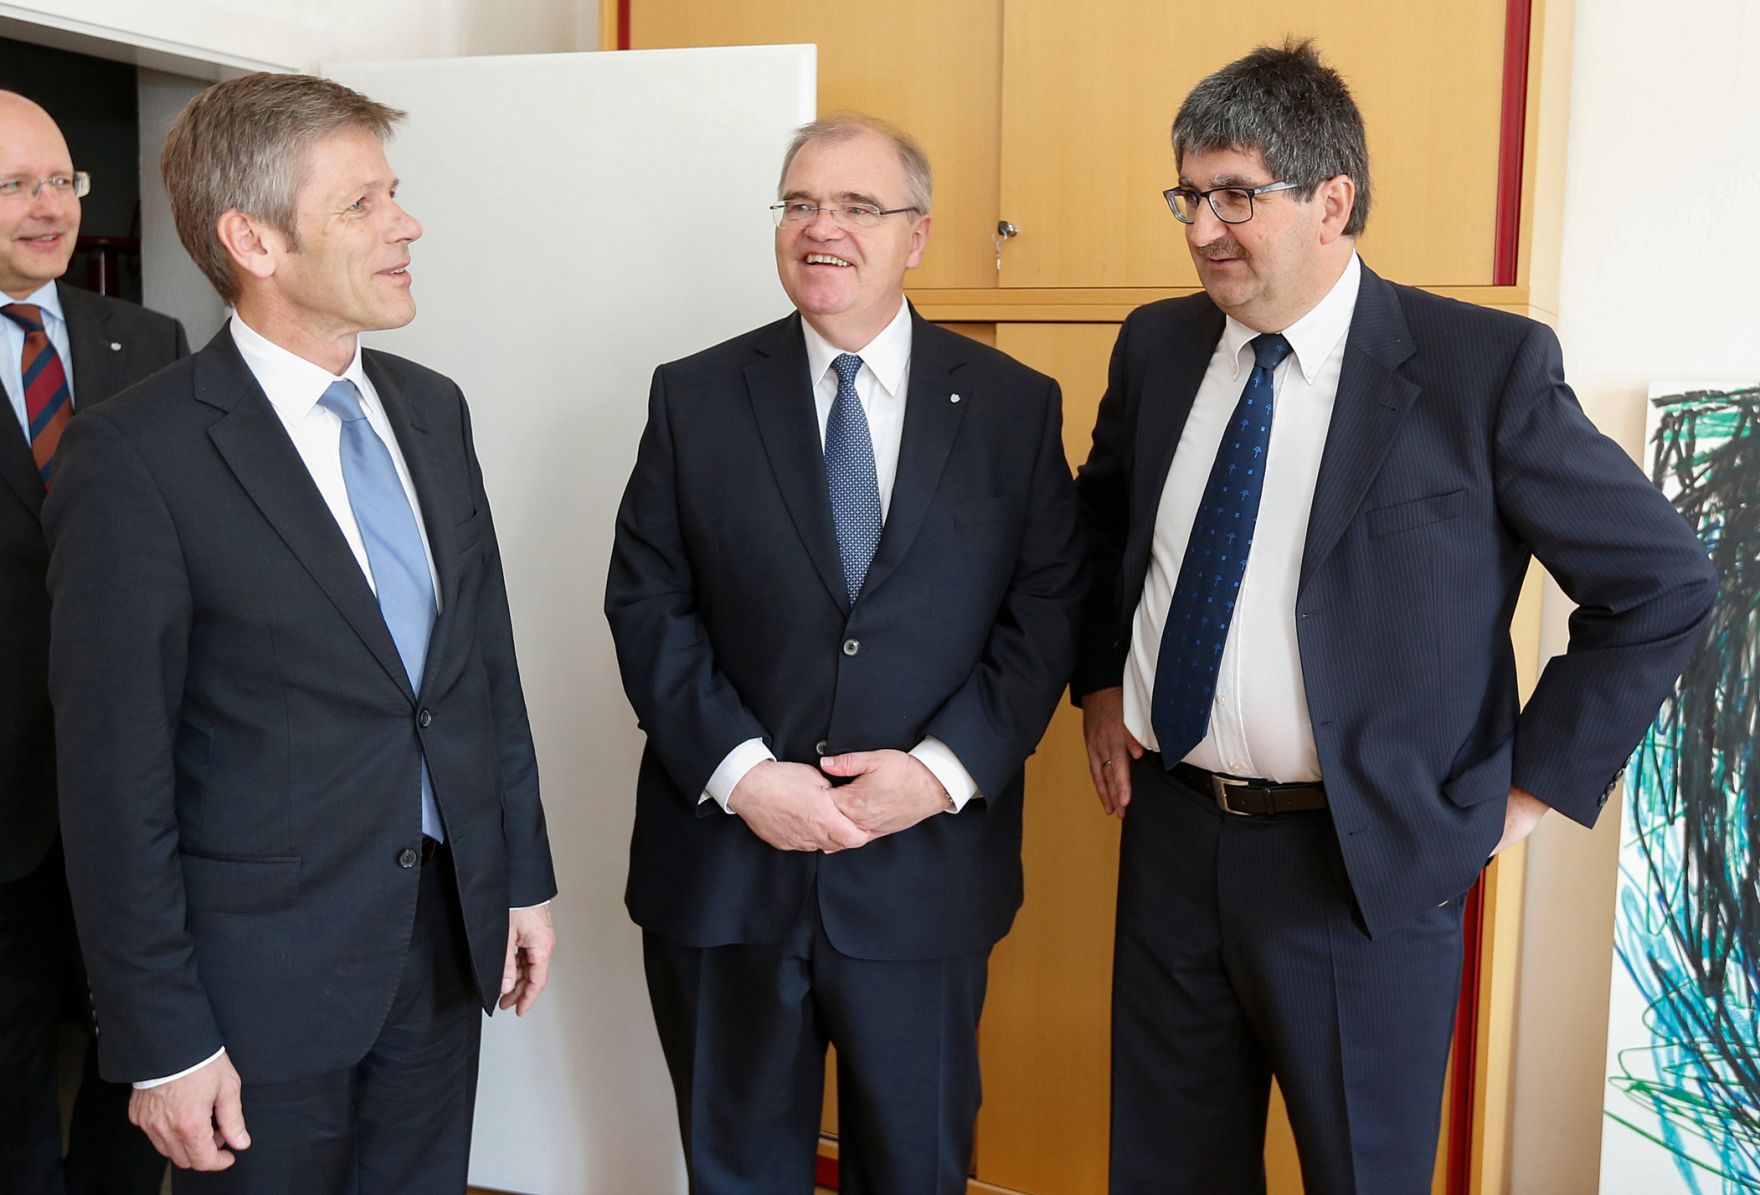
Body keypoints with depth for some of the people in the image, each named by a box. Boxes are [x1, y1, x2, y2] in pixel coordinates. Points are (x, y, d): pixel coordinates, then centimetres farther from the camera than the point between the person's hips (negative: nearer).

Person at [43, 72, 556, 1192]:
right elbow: (116, 781, -14)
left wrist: (524, 876, 11)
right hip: (264, 972, -5)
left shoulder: (432, 409, 5)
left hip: (449, 933, 6)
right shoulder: (135, 456, -16)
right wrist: (163, 1046, -12)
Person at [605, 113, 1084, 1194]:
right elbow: (647, 604, -2)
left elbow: (1048, 612, -2)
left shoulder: (1016, 406, 1)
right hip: (726, 862, 1)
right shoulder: (695, 397, 1)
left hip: (925, 873, 0)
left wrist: (944, 769, -14)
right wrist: (740, 771, -14)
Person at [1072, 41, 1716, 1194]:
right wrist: (1100, 684, 9)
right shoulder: (1156, 345, 3)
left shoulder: (1486, 366, -12)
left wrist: (1534, 783, -6)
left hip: (1363, 863, -4)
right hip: (1171, 835, 5)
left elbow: (1666, 583, -5)